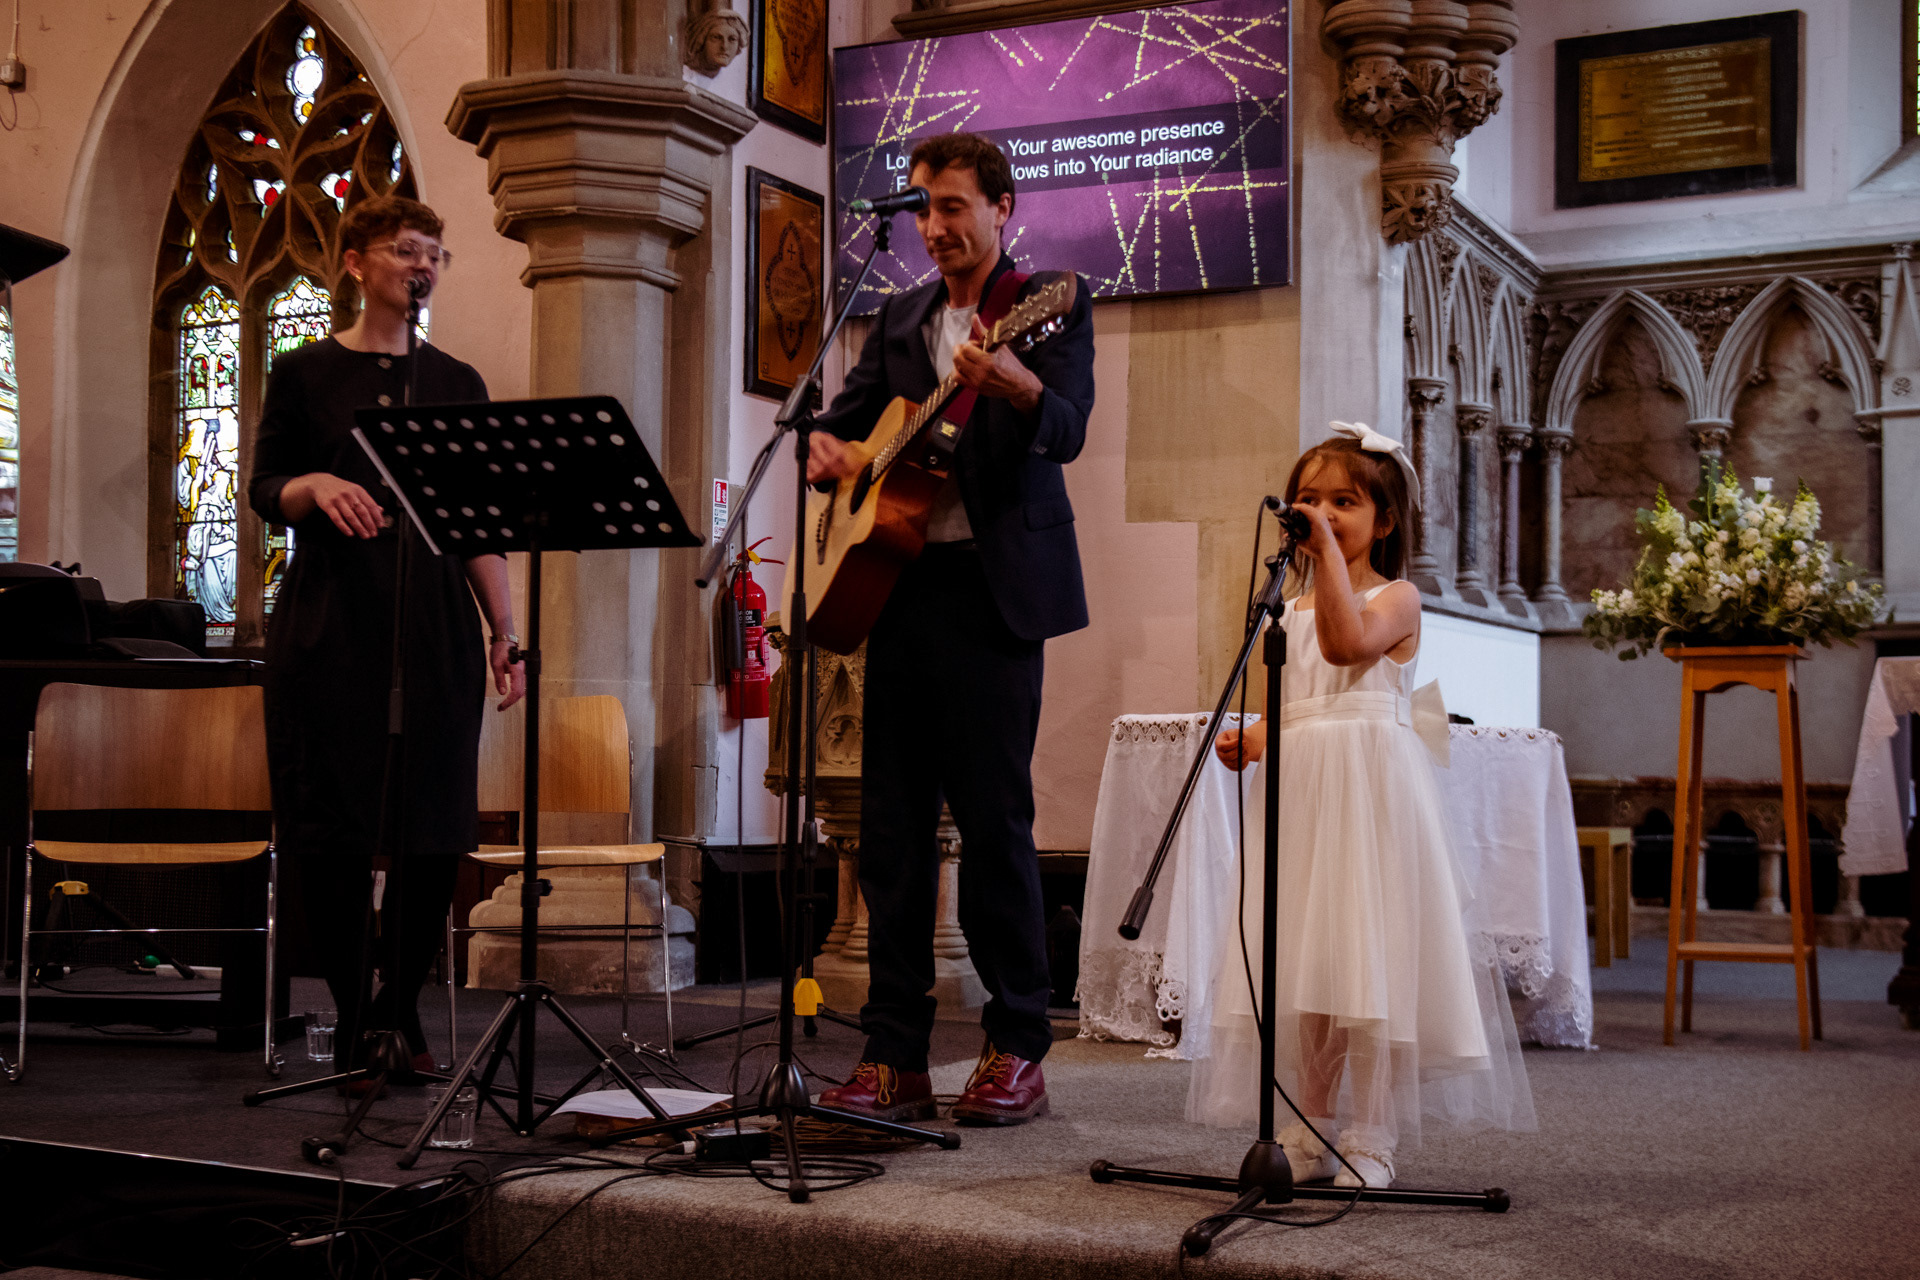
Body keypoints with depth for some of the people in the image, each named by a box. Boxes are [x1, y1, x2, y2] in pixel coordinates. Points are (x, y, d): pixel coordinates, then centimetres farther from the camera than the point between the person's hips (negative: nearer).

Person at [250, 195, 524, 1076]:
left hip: (435, 624, 2)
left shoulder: (456, 383, 14)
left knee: (434, 829, -3)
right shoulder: (304, 372, 7)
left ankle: (401, 1007, 11)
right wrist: (315, 487, -18)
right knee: (331, 828, -2)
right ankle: (353, 1014, 10)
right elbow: (264, 491, 5)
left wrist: (505, 633, 4)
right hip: (329, 623, -2)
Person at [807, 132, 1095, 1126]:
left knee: (994, 817, -3)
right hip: (897, 579, 6)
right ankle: (894, 1059, 8)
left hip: (993, 587, -5)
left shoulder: (1051, 305, 1)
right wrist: (830, 448, -3)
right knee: (891, 821, 3)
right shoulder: (900, 318, 19)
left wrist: (1016, 384, -36)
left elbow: (1067, 431, -14)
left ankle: (1018, 1050, 8)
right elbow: (847, 414, 22)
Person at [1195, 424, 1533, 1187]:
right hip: (1300, 793, 6)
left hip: (1369, 791, -6)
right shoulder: (1291, 612, 17)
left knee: (1368, 960, -7)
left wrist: (1330, 552, -21)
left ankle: (1369, 1141, 2)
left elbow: (1348, 643, -25)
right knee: (1301, 960, 7)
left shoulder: (1395, 599, -3)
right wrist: (1249, 739, 2)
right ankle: (1309, 1132, 17)